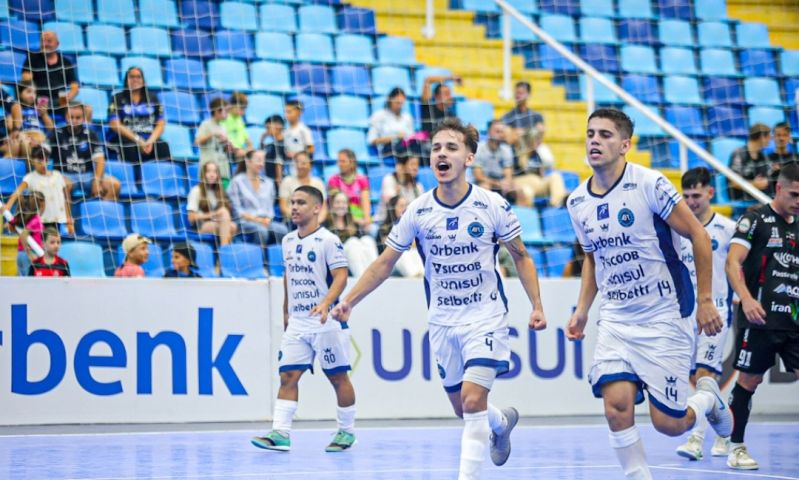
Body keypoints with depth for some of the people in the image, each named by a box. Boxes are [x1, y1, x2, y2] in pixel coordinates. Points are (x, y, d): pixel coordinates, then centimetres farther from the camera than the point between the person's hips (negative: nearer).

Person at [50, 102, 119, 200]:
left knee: (115, 184, -20)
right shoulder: (57, 134, 1)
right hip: (65, 175, -2)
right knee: (64, 184, -38)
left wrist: (97, 181, -17)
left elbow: (100, 161, -1)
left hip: (88, 175, 2)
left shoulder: (90, 134, 4)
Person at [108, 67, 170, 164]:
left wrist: (151, 141, -8)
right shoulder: (118, 98, 12)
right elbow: (115, 124, 0)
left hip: (151, 139, 2)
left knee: (163, 146, -31)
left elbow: (161, 124, 13)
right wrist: (138, 140, -10)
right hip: (128, 139, -2)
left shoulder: (152, 97, 19)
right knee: (132, 148, -37)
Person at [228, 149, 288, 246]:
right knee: (261, 230, -39)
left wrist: (267, 219, -5)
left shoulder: (268, 183, 21)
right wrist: (256, 219, -12)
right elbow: (237, 210, -2)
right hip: (246, 222, -4)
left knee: (282, 229, -31)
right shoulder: (237, 182, 5)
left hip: (266, 222, 4)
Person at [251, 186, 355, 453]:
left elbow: (341, 276, -15)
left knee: (338, 377, 3)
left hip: (325, 322, -6)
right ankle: (280, 434, -9)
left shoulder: (328, 240, -9)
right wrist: (286, 311, 22)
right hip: (296, 323, 6)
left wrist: (325, 303, -29)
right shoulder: (288, 241, 12)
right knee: (288, 375, -5)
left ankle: (346, 432, 16)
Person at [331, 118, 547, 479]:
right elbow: (385, 263, 2)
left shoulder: (492, 205, -10)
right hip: (441, 322, 3)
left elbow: (520, 257, 2)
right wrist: (349, 301, -7)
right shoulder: (417, 211, -5)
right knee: (463, 408, 13)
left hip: (486, 317, -3)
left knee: (473, 402, -18)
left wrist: (536, 306, -6)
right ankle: (502, 422, 46)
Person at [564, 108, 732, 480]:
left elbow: (698, 236, -8)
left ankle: (708, 398, 30)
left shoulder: (649, 184, -14)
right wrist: (582, 310, 10)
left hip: (664, 318, -4)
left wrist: (705, 301, -8)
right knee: (616, 407, -14)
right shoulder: (577, 202, 4)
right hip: (615, 320, 4)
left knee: (667, 422, -3)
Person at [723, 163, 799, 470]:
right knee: (748, 381, 1)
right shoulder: (756, 219, -2)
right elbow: (733, 262, -12)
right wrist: (746, 299, -25)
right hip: (760, 318, -5)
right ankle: (736, 447, 12)